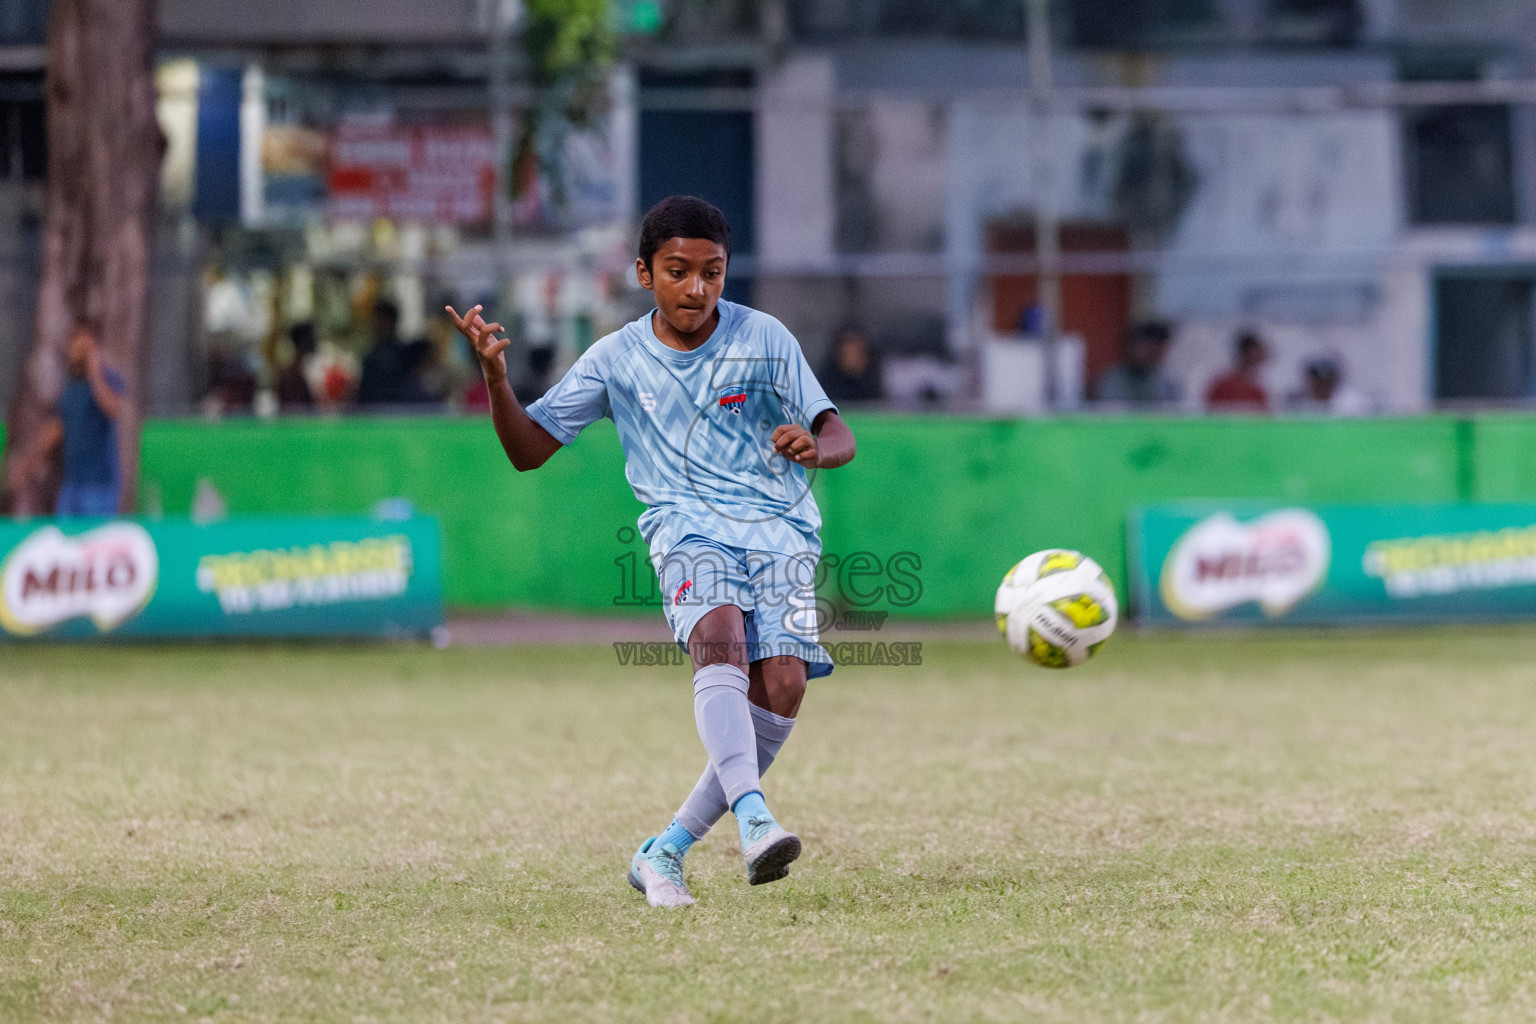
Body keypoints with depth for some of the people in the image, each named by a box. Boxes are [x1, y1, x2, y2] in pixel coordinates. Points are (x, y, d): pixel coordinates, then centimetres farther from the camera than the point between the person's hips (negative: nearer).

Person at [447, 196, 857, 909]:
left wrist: (814, 447, -21)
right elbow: (528, 449, 12)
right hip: (687, 525, -1)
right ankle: (753, 818, -52)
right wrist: (494, 375, -6)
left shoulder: (764, 340, 4)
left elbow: (840, 439, 4)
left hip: (779, 526, 1)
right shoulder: (616, 359, 8)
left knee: (783, 684, -21)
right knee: (720, 633, -34)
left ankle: (665, 852, -9)